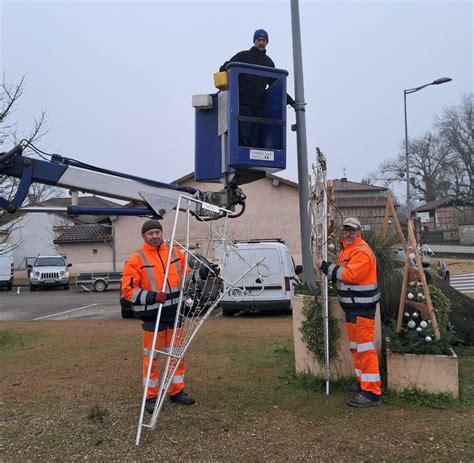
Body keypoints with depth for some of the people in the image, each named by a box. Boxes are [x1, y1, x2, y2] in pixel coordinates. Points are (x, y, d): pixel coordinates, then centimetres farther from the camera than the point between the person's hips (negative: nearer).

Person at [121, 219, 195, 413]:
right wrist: (153, 296, -22)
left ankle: (177, 391, 29)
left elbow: (185, 274, 23)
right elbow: (128, 290, -12)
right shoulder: (136, 259, -9)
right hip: (152, 315, -5)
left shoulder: (175, 253, 6)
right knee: (151, 356, 2)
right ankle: (150, 396, 17)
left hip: (175, 312, 5)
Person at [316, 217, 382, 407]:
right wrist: (329, 271, 3)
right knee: (355, 346, 18)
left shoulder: (362, 252, -17)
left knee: (364, 346, -10)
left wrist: (326, 266, -20)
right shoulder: (347, 249, 16)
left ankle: (372, 392, -7)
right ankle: (363, 382, 31)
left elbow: (349, 275, -27)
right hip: (351, 306, 11)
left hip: (362, 307, -10)